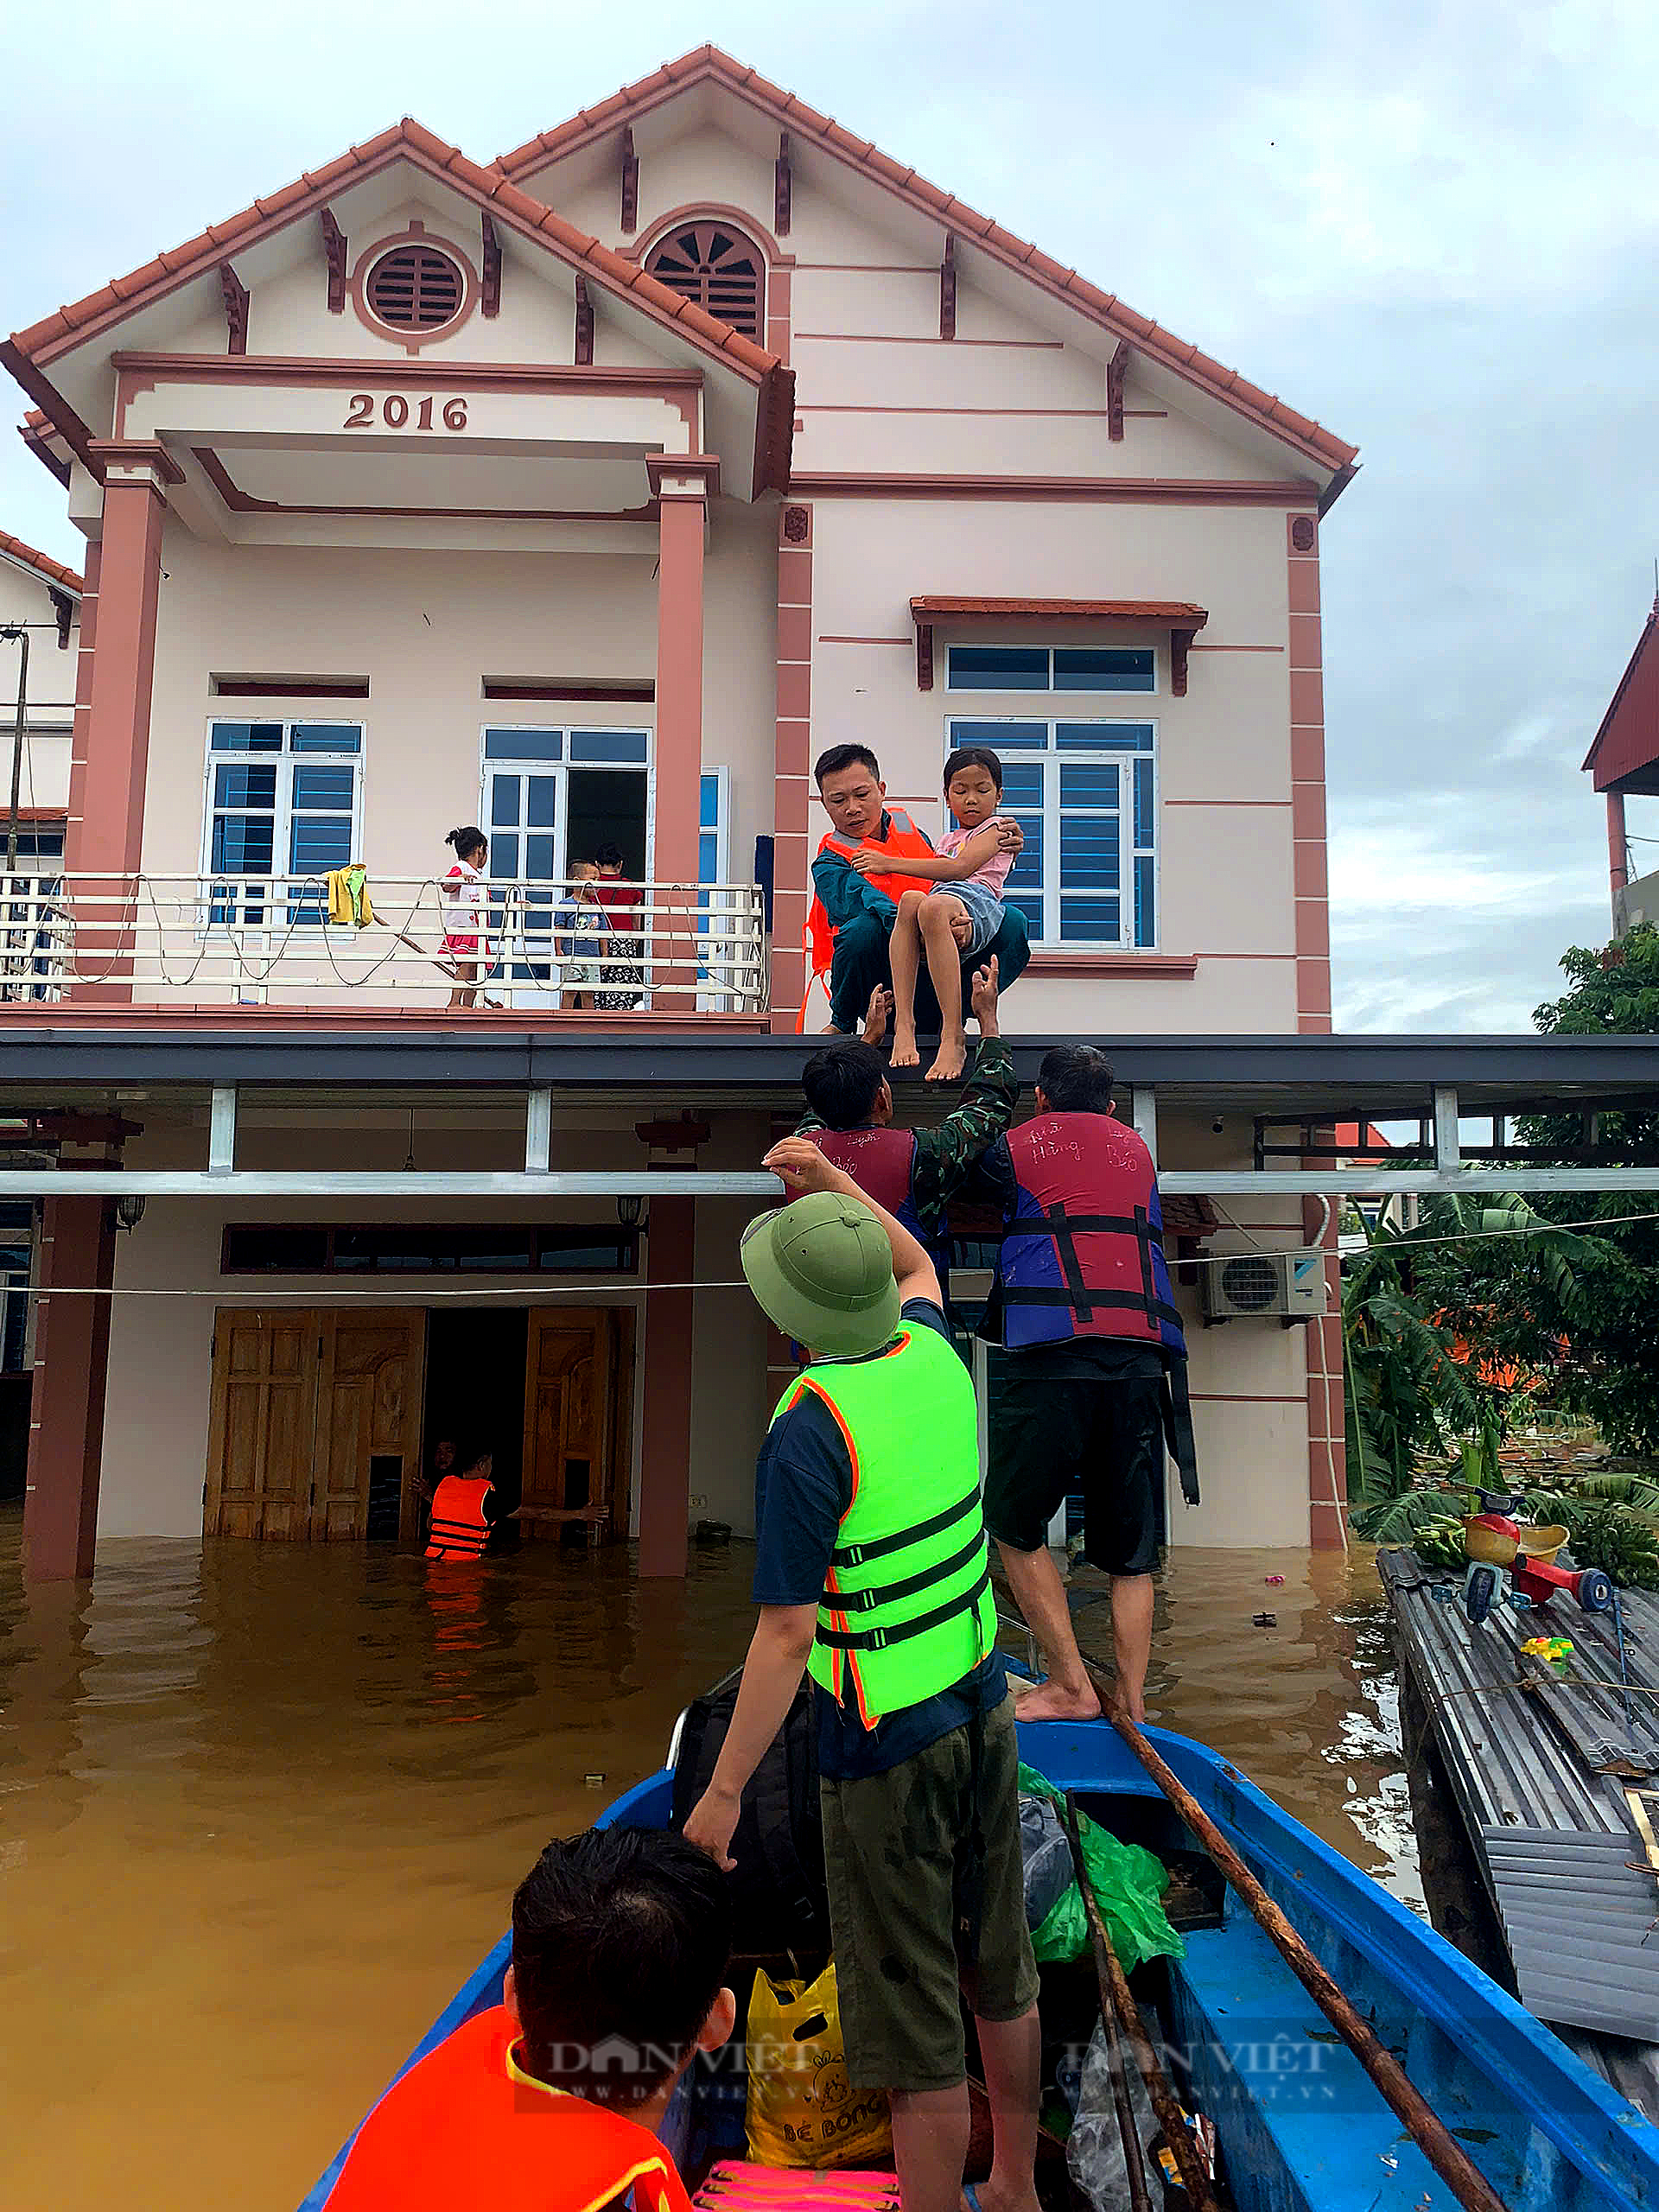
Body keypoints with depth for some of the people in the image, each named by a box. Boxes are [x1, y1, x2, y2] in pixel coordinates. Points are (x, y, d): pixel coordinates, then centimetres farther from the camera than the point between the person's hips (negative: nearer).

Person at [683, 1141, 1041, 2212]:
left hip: (885, 1747, -8)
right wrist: (836, 1183, 18)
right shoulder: (934, 1356, -4)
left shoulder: (808, 1433, -23)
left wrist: (724, 1790, -12)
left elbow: (788, 1636, -21)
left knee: (917, 2029, 8)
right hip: (983, 1705, 8)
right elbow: (916, 1263, 22)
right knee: (1001, 1978, 23)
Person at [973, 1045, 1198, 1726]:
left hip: (1051, 1355, -4)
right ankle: (1132, 1708, 12)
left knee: (1015, 1523, 10)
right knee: (1132, 1549, 10)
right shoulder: (1138, 1150, 23)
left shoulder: (1018, 1145, 11)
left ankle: (1072, 1686, 8)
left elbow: (980, 1185, 29)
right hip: (1142, 1359, 4)